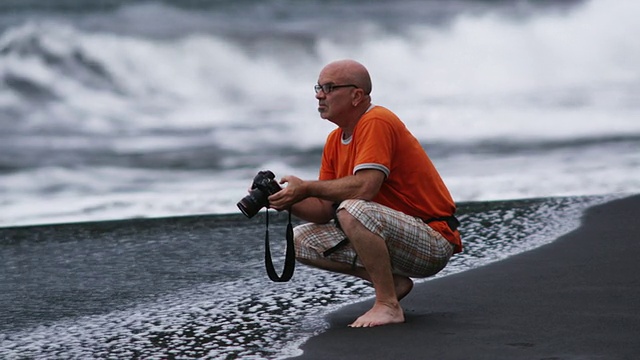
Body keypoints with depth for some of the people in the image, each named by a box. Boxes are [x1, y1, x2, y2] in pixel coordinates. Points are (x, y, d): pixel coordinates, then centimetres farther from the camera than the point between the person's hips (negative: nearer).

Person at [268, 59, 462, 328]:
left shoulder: (376, 122, -17)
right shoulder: (335, 141, 10)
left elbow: (365, 187, -30)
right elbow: (325, 210, 8)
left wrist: (306, 188, -20)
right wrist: (288, 201, -11)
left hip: (433, 242, -9)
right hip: (392, 237, 9)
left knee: (354, 210, -35)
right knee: (301, 241, 5)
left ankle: (388, 305, -21)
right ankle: (392, 282, 2)